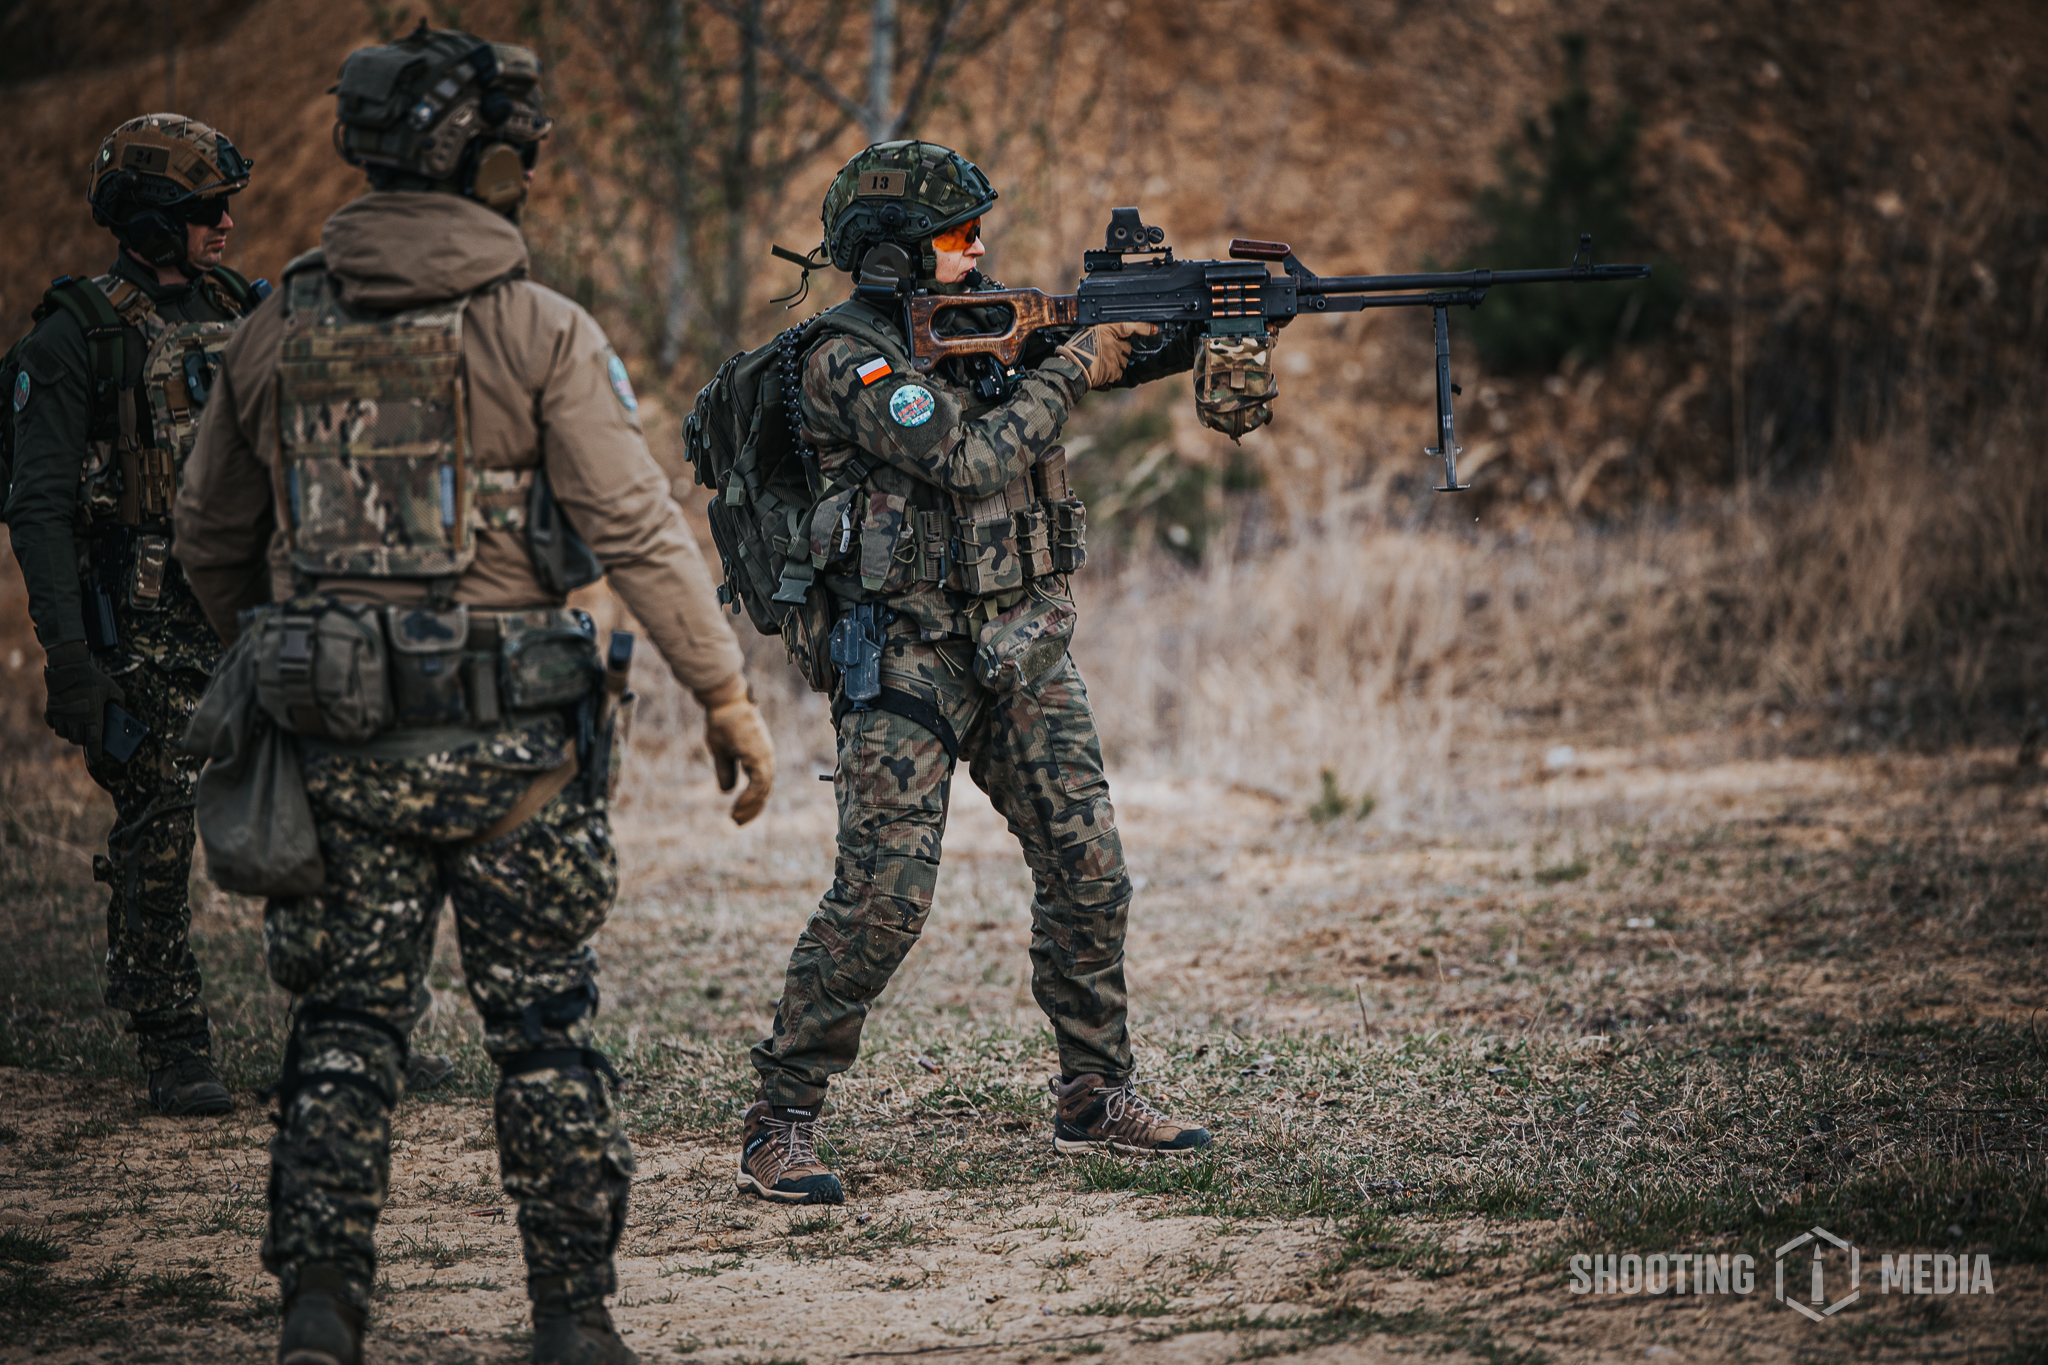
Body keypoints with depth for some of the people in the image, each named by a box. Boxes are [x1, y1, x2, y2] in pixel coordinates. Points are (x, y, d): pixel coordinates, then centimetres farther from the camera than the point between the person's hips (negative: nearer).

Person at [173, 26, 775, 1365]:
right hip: (511, 745, -3)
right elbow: (639, 529, -12)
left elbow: (211, 535, 16)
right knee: (545, 1026, 7)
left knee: (347, 1018, 10)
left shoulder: (280, 333, 6)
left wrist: (263, 656, 32)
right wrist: (727, 692, -7)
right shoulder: (541, 331, -8)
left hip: (346, 737, 3)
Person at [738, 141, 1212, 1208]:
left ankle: (1096, 1098, 18)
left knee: (1089, 869, 6)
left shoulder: (989, 321, 11)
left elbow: (1119, 349, 13)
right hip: (911, 659, -7)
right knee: (882, 897, -11)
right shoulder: (850, 361, -13)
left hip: (1023, 649, 7)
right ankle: (779, 1125, -3)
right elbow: (971, 458, -23)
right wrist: (1069, 370, -12)